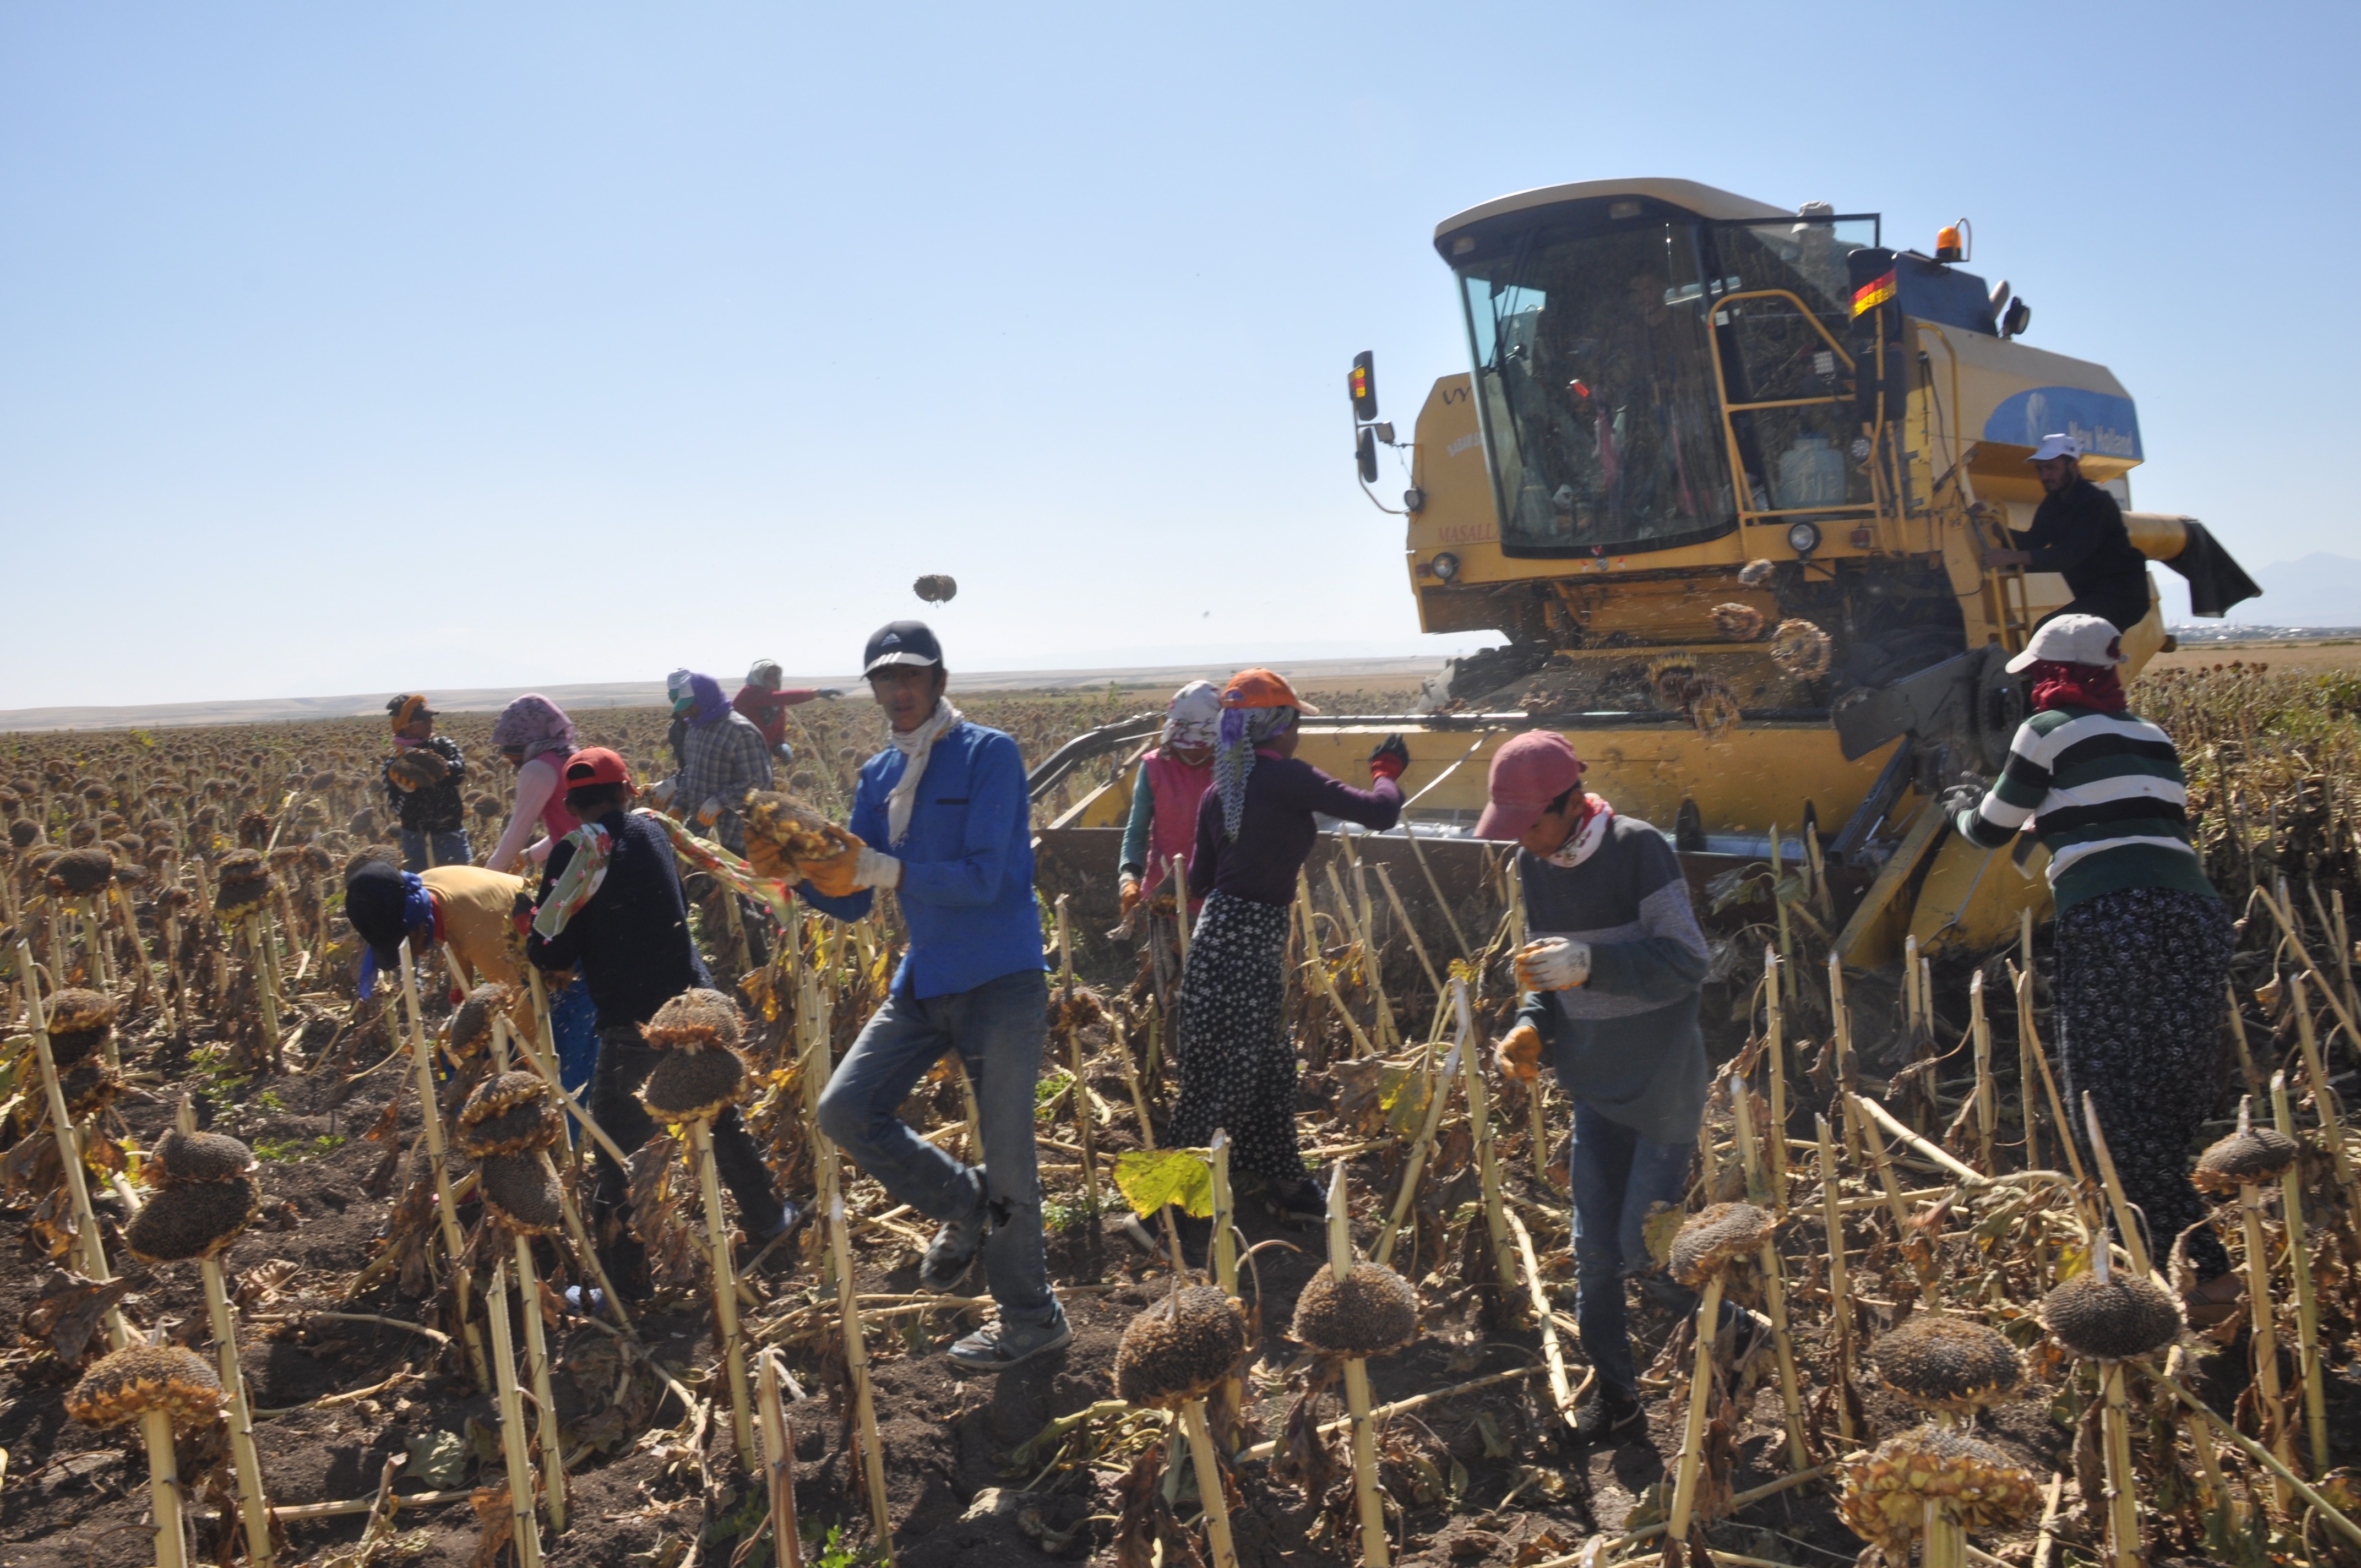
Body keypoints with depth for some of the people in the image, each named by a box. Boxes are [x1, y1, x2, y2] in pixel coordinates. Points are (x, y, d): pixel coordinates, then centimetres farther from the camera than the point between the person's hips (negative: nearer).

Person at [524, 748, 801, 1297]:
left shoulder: (574, 854, -9)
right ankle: (767, 1219, 37)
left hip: (631, 1024, -5)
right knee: (721, 1117, 24)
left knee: (618, 1145, 6)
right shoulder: (651, 831, 7)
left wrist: (581, 952, 9)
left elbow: (548, 951, -11)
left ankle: (624, 1275, 9)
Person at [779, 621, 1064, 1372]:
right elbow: (853, 902, 9)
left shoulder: (989, 754, -11)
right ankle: (964, 1206, 21)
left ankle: (1031, 1318, 19)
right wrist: (803, 875, -11)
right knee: (846, 1109, -1)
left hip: (1001, 981, -7)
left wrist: (882, 870, -30)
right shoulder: (878, 776, 9)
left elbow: (983, 878, -21)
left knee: (1006, 1155, 1)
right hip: (923, 981, 7)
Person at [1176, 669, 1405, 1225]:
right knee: (1224, 1078, -1)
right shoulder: (1287, 778, -14)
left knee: (1270, 1069, 19)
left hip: (1218, 931, 9)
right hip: (1254, 939, -9)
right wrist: (1387, 773, 7)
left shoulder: (1218, 792, 9)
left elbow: (1200, 880, 17)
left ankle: (1281, 1183, 30)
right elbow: (1380, 814, -13)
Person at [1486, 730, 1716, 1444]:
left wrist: (1590, 964, -33)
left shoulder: (1638, 849, -18)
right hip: (1594, 1084, 6)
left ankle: (1732, 1334, 24)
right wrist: (1532, 1025, -7)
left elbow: (1688, 962, -21)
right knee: (1593, 1248, 9)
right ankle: (1614, 1391, 25)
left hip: (1661, 1082, -6)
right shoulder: (1531, 867, 1)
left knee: (1643, 1249, -4)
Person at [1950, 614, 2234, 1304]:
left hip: (2111, 915, -7)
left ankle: (2203, 1268, -6)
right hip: (2193, 910, 7)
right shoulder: (2151, 736, 23)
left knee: (2115, 1103, -2)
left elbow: (1991, 832, 12)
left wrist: (1964, 807, 34)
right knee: (2179, 1091, 13)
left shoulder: (2050, 730, 6)